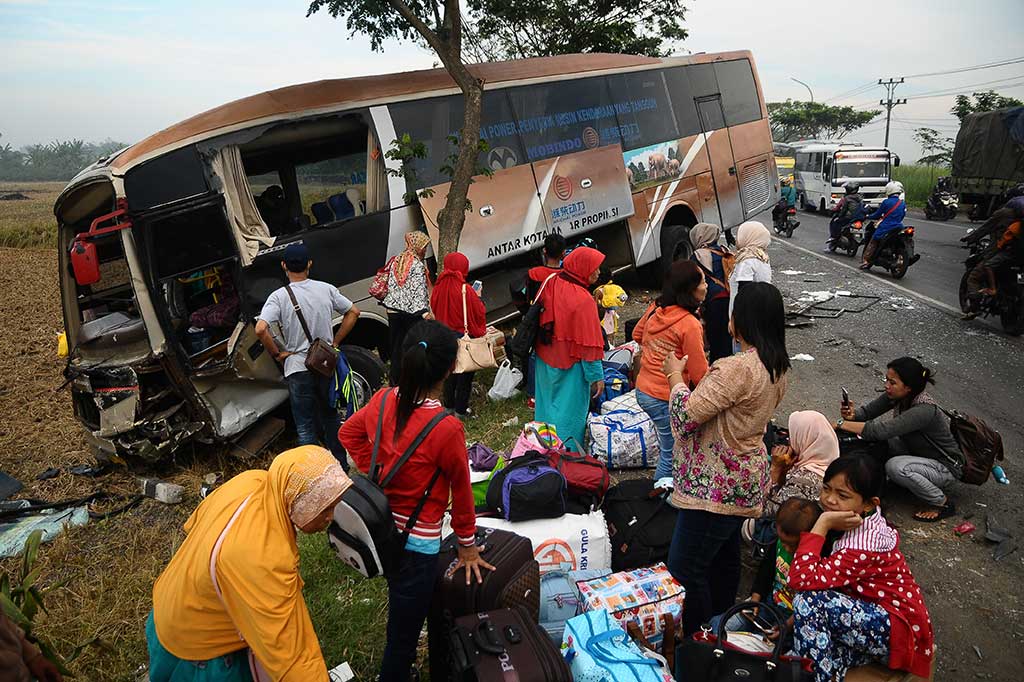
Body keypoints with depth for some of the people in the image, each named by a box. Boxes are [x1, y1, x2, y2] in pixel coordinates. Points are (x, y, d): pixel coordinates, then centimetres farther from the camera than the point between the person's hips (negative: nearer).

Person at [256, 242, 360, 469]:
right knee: (330, 416, 20)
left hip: (297, 368, -3)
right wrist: (335, 342, 7)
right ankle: (341, 466, 29)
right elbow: (353, 312, 5)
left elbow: (261, 329, -24)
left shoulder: (279, 297, -11)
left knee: (305, 426, 6)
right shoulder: (326, 289, -1)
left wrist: (277, 353, -9)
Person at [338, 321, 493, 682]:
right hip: (416, 544, -7)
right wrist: (467, 546, 2)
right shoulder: (447, 428, -28)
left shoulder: (383, 400, -10)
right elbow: (461, 491, -12)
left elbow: (349, 432, 12)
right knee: (402, 637, 14)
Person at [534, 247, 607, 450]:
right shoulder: (583, 300, -24)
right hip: (570, 366, -7)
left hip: (545, 360, 7)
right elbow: (589, 343, -21)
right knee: (570, 413, 5)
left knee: (547, 407, 21)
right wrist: (596, 376, -13)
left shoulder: (551, 284, -3)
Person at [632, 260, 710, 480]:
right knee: (671, 457, 9)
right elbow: (699, 374, -18)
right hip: (665, 400, -8)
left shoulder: (656, 307, -1)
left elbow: (637, 334, 19)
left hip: (643, 390, 8)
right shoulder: (689, 325, -23)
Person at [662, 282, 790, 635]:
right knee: (725, 556, 24)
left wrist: (675, 375, -8)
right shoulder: (777, 367, 4)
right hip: (744, 480, 10)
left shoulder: (737, 368, -27)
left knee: (684, 567, 1)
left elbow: (685, 416, -24)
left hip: (717, 485, -10)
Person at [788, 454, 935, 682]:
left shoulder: (863, 546, -28)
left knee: (808, 601, -27)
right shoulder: (864, 524, -2)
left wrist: (822, 525, -32)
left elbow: (801, 579, -34)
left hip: (898, 631, -10)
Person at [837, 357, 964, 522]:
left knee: (895, 466, -32)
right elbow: (868, 411, -7)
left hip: (947, 467, -7)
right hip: (918, 453, 7)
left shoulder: (924, 410, -34)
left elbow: (882, 430, -42)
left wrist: (840, 424, -40)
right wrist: (853, 414, -31)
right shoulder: (897, 396, -12)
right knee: (878, 439, -9)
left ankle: (942, 504, -9)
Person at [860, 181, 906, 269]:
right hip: (898, 228, 5)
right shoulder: (903, 203, 7)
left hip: (886, 228, -5)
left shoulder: (886, 202, -10)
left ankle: (866, 261, 1)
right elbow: (902, 216, 19)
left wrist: (868, 217, 16)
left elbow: (877, 215, -2)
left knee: (873, 243, 5)